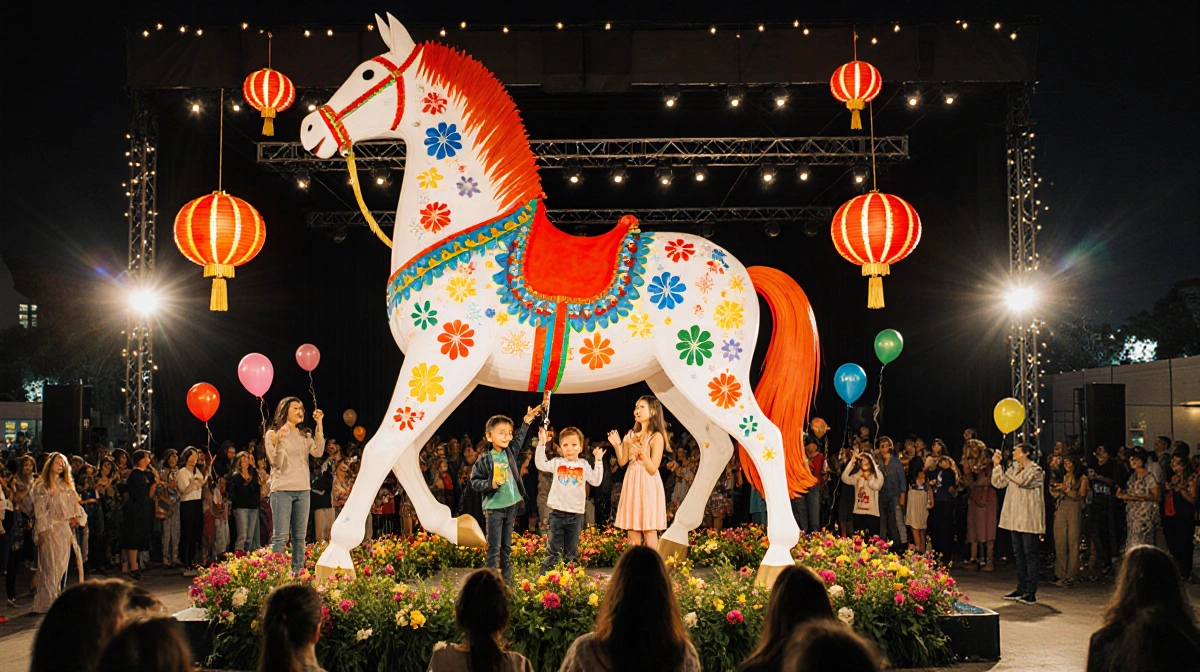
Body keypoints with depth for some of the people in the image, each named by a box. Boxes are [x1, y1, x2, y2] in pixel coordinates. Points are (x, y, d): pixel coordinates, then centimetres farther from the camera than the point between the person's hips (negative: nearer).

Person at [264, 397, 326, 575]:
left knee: (299, 536, 6)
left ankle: (298, 572, 10)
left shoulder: (304, 436, 14)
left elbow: (317, 452, -4)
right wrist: (279, 440, -22)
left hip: (303, 490, 5)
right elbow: (277, 463, -7)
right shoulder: (273, 434, 1)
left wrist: (319, 423, -4)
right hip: (282, 490, -5)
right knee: (280, 536, -9)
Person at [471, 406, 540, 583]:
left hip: (511, 505, 5)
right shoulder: (484, 459, -10)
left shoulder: (511, 451, 3)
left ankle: (507, 578, 19)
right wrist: (491, 484, -20)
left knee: (507, 545, 13)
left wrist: (527, 420, 18)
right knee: (494, 547, -2)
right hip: (494, 508, -5)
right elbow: (475, 481, -6)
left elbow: (520, 438, 21)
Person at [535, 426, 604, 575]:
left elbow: (596, 481, -2)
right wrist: (542, 444, -14)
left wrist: (598, 461, -7)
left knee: (571, 553, 11)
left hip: (576, 513, 1)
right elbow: (540, 464, -9)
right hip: (557, 512, -1)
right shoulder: (557, 462, 3)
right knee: (553, 551, 2)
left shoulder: (584, 465, 5)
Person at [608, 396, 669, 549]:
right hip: (632, 484, 6)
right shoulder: (631, 434, 10)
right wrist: (617, 445, -6)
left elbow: (653, 469, -13)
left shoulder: (656, 436, -9)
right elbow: (622, 462, 8)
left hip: (648, 485, -6)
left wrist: (641, 450, -25)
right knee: (632, 532, 7)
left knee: (649, 531, -3)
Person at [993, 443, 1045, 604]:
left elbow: (1022, 480, -23)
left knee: (1030, 555, -7)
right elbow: (998, 483, 13)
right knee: (1019, 554, 11)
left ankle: (1031, 593, -6)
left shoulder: (1036, 470, -7)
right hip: (1015, 518, 8)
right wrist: (996, 465, 3)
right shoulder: (1014, 468, 16)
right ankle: (1021, 589, 18)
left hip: (1029, 518, -8)